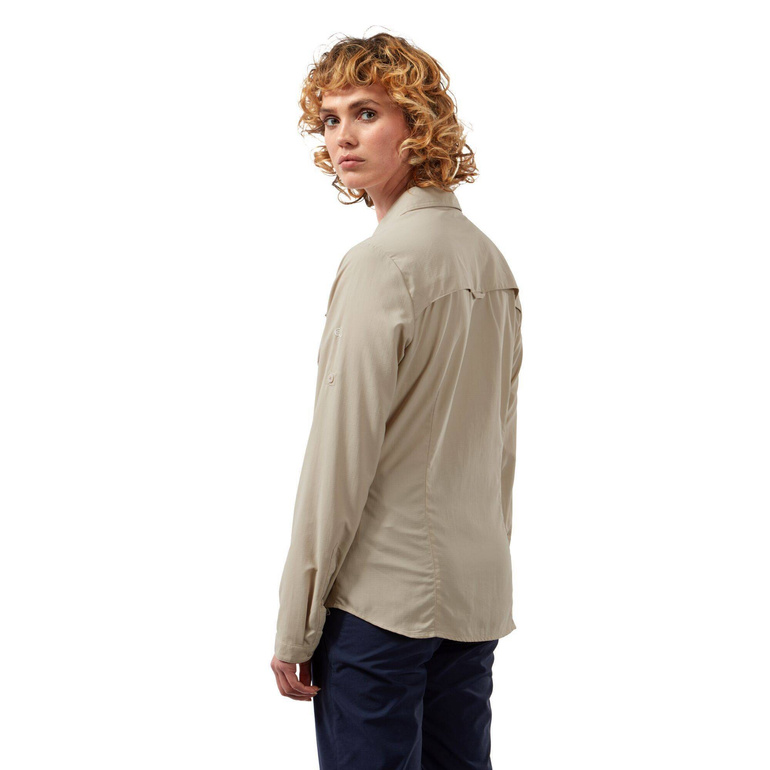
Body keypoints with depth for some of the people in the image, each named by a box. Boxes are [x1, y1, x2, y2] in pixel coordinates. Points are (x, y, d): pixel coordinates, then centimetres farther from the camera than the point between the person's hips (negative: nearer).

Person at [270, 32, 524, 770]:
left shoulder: (380, 263, -15)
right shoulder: (490, 258, 9)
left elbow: (341, 456, -15)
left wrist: (295, 625, -9)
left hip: (380, 597, -8)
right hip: (476, 593, 8)